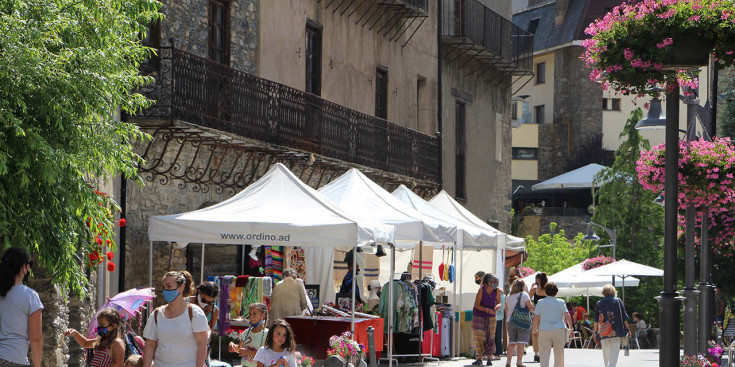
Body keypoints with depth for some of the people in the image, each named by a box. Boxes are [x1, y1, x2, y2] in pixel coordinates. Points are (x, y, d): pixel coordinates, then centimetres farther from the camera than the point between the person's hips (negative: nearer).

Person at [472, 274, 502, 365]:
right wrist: (487, 310, -31)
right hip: (479, 315, -2)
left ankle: (489, 358, 7)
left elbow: (498, 302, 3)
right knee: (478, 337, -7)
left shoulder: (497, 291, -9)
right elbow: (476, 305, -17)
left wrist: (497, 306, -22)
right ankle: (479, 359, -1)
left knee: (490, 337, -2)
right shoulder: (481, 290, -19)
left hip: (491, 317, 2)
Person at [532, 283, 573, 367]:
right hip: (559, 330, 0)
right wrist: (571, 328, 8)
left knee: (544, 354, 0)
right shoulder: (560, 302, 3)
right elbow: (567, 316, -3)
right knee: (559, 354, 11)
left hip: (544, 331, 0)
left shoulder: (540, 302, 3)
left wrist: (535, 329, 15)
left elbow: (535, 318, 2)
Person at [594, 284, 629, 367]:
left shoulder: (599, 303, 4)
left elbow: (596, 320, 4)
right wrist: (626, 330, 8)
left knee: (606, 355, 12)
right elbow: (624, 317, 1)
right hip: (616, 332, -2)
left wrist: (595, 332, 9)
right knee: (614, 353, -4)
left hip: (603, 332, 2)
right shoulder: (618, 301, 1)